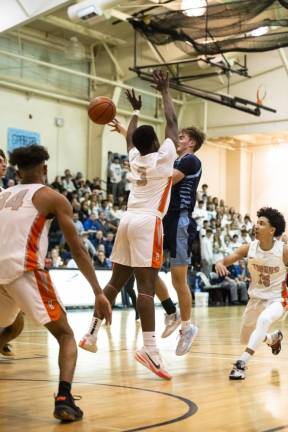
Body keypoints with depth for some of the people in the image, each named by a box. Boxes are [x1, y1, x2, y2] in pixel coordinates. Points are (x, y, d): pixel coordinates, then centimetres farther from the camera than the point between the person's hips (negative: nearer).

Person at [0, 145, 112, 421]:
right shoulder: (53, 198, 9)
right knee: (65, 336, 7)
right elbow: (76, 248, 2)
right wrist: (98, 292, 2)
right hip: (24, 270, -5)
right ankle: (64, 398, -15)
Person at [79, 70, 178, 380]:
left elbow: (130, 138, 37)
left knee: (116, 280, 14)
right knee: (146, 285, -14)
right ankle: (150, 349, -20)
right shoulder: (163, 157, 0)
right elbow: (172, 122, 8)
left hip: (128, 220, 7)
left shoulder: (135, 157, 16)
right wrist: (165, 92, 20)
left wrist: (136, 111, 49)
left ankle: (92, 333, 16)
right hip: (148, 223, -7)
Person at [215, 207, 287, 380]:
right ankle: (273, 338, 50)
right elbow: (226, 260, -16)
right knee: (245, 339, 18)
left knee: (263, 320, -38)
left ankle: (242, 363, -34)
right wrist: (220, 264, -38)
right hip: (256, 298, 5)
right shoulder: (249, 248, -13)